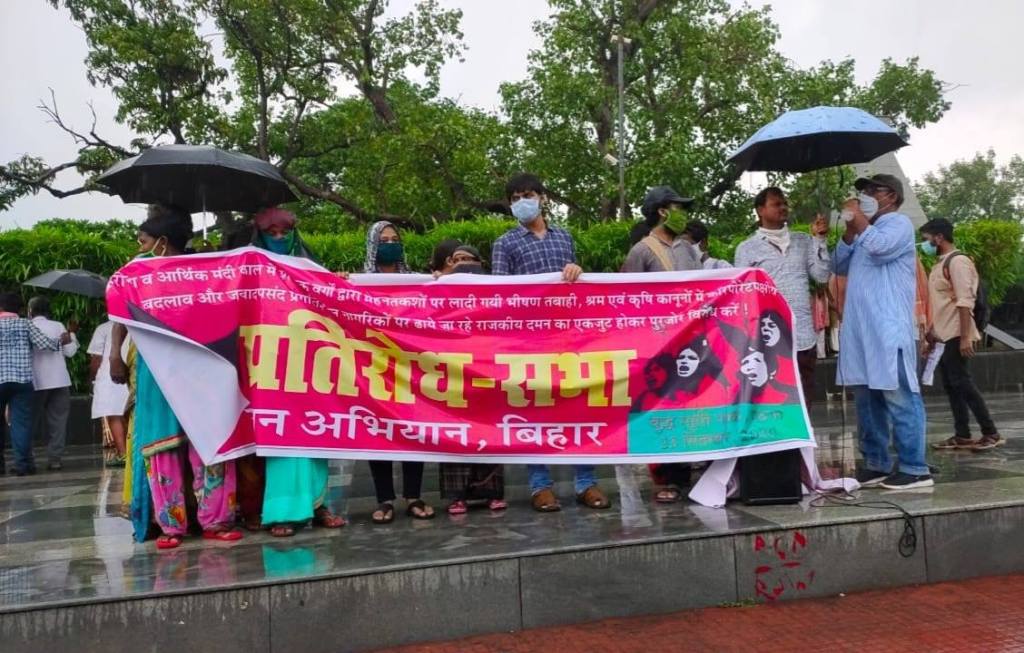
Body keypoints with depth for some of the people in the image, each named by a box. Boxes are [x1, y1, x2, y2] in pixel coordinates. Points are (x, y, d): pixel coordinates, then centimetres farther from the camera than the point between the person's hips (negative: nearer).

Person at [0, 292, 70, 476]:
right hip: (22, 379, -1)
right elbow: (44, 343, -5)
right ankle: (22, 462, -3)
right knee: (21, 421, 0)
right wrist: (61, 341, 11)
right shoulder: (26, 324, 2)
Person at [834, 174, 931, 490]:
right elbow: (841, 267, 19)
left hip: (889, 329, -9)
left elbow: (879, 247, -20)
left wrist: (860, 220, -5)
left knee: (899, 397, -8)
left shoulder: (899, 223, -1)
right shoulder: (866, 230, 24)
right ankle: (876, 464, 17)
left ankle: (914, 468, -4)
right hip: (860, 328, 9)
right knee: (866, 398, 10)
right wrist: (849, 231, 7)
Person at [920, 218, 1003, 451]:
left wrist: (965, 336, -24)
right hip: (943, 335, 9)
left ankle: (991, 433, -2)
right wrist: (932, 332, 20)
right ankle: (962, 436, 10)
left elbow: (965, 301, -19)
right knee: (951, 385, 7)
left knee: (962, 383, -9)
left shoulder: (957, 261, -12)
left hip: (955, 335, -9)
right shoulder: (941, 264, 17)